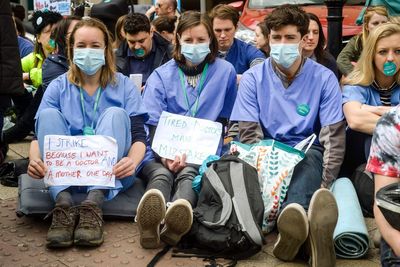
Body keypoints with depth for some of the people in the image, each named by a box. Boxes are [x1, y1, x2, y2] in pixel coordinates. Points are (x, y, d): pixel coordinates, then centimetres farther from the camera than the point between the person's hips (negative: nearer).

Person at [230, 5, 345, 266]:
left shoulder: (324, 78, -1)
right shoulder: (253, 77, 0)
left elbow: (334, 137, -6)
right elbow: (249, 134, -6)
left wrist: (324, 185, -20)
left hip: (307, 152, 0)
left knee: (311, 160, -36)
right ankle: (299, 226, -65)